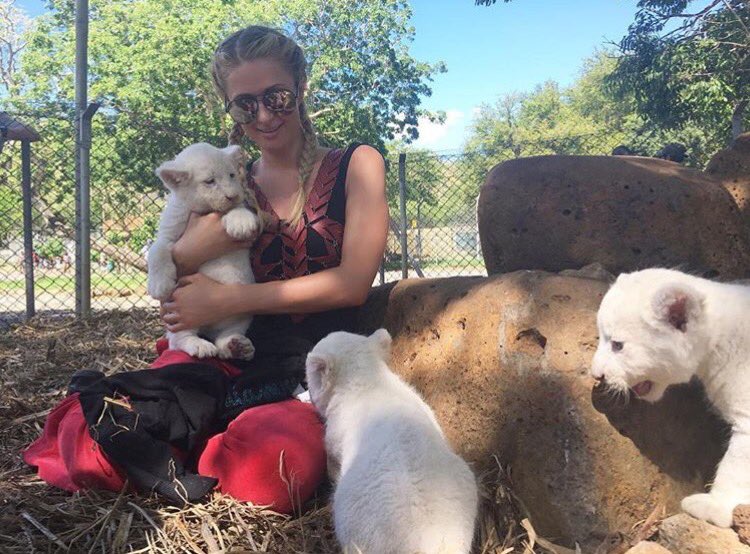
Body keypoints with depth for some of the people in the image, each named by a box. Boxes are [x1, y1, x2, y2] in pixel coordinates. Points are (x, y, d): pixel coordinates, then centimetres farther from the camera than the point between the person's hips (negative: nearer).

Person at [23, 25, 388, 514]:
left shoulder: (355, 165, 6)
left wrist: (226, 299, -8)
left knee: (267, 461, -36)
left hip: (316, 368, -1)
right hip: (226, 359, 2)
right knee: (90, 439, -26)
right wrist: (194, 248, -9)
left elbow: (354, 282, -6)